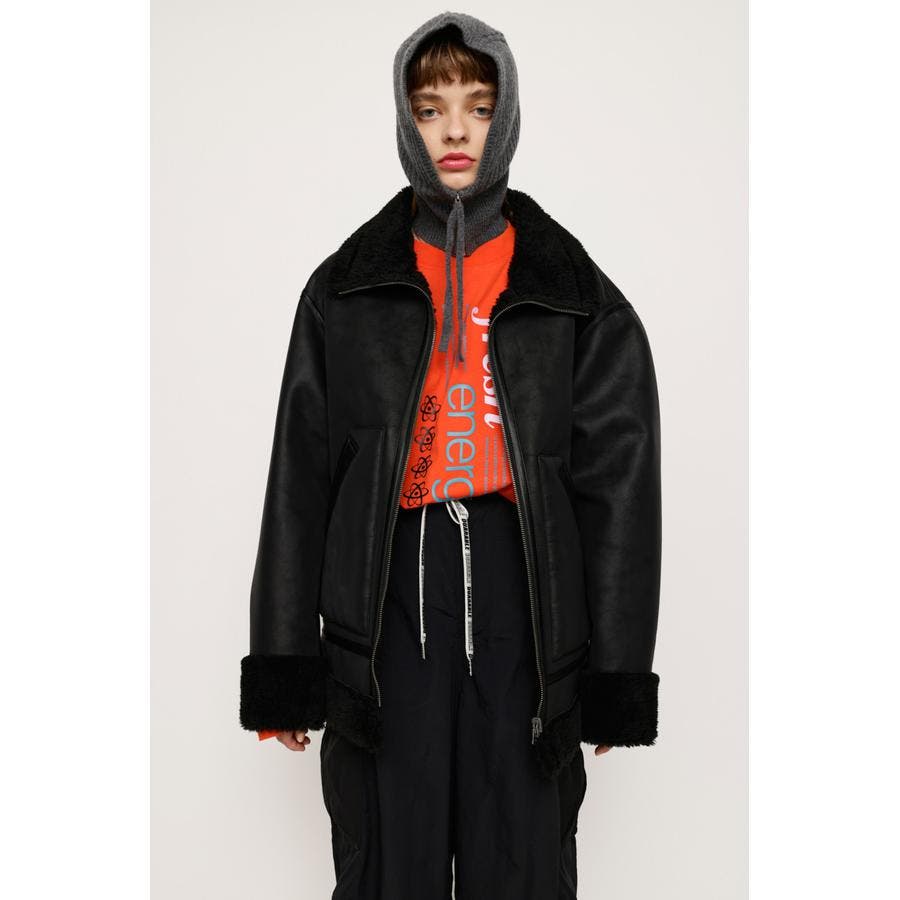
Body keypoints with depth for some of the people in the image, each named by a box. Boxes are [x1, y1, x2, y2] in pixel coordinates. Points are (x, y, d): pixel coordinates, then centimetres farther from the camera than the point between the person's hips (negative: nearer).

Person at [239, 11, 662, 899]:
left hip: (526, 602, 0)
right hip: (390, 596, 0)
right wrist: (281, 666, 3)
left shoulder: (578, 298, 7)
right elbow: (299, 481, 6)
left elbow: (617, 485, 5)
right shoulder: (346, 290, 8)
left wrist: (617, 675, 2)